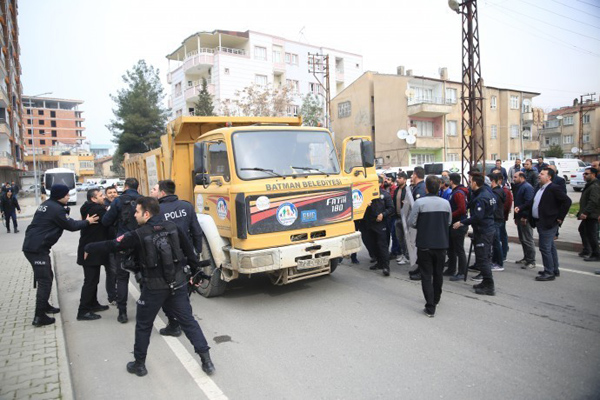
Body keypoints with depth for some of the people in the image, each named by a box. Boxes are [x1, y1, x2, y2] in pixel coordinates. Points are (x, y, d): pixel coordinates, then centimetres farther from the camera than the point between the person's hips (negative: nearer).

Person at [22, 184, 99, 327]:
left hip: (32, 245, 10)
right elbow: (71, 226, -9)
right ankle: (39, 317, -3)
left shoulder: (47, 205, 14)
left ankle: (44, 305, 35)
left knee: (47, 277, 21)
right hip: (37, 248, -10)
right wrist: (87, 222, 2)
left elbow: (66, 222, 16)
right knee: (44, 280, -7)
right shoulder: (56, 209, -15)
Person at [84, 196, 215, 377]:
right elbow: (189, 250, 7)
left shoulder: (138, 235, -11)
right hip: (178, 284, 4)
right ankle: (206, 358, 7)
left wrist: (89, 249, 16)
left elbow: (111, 245, -1)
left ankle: (139, 364, 30)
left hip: (153, 288, -3)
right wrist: (196, 267, 20)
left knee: (143, 326, 17)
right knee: (188, 321, 10)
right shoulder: (173, 228, 0)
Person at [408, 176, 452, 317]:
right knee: (438, 273, 20)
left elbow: (411, 222, -11)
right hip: (441, 244, 4)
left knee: (426, 275, 4)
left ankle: (430, 307, 1)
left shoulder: (419, 202, -14)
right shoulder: (446, 203, -2)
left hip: (424, 244, -4)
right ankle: (435, 300, 37)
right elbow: (449, 222, 7)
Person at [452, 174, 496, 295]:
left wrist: (461, 223, -21)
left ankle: (489, 286, 0)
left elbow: (477, 217, -26)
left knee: (482, 259, -5)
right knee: (484, 257, 18)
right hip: (489, 229, 10)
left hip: (483, 231, -10)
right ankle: (486, 282, 28)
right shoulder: (487, 192, 10)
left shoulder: (480, 198, -21)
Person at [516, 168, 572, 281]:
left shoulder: (554, 188, -14)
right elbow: (533, 202, 19)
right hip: (541, 222, 9)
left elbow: (567, 201, -18)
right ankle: (555, 270, 28)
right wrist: (520, 208, 7)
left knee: (545, 248, -6)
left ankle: (549, 273, 3)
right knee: (550, 247, 17)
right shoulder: (540, 188, 13)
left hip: (548, 223, -9)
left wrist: (560, 217, -16)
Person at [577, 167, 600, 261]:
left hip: (591, 215, -11)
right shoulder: (589, 185, 17)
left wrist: (585, 212, -30)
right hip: (587, 215, 11)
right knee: (582, 229, 22)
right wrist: (581, 212, 21)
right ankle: (586, 250, 31)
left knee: (591, 234, -7)